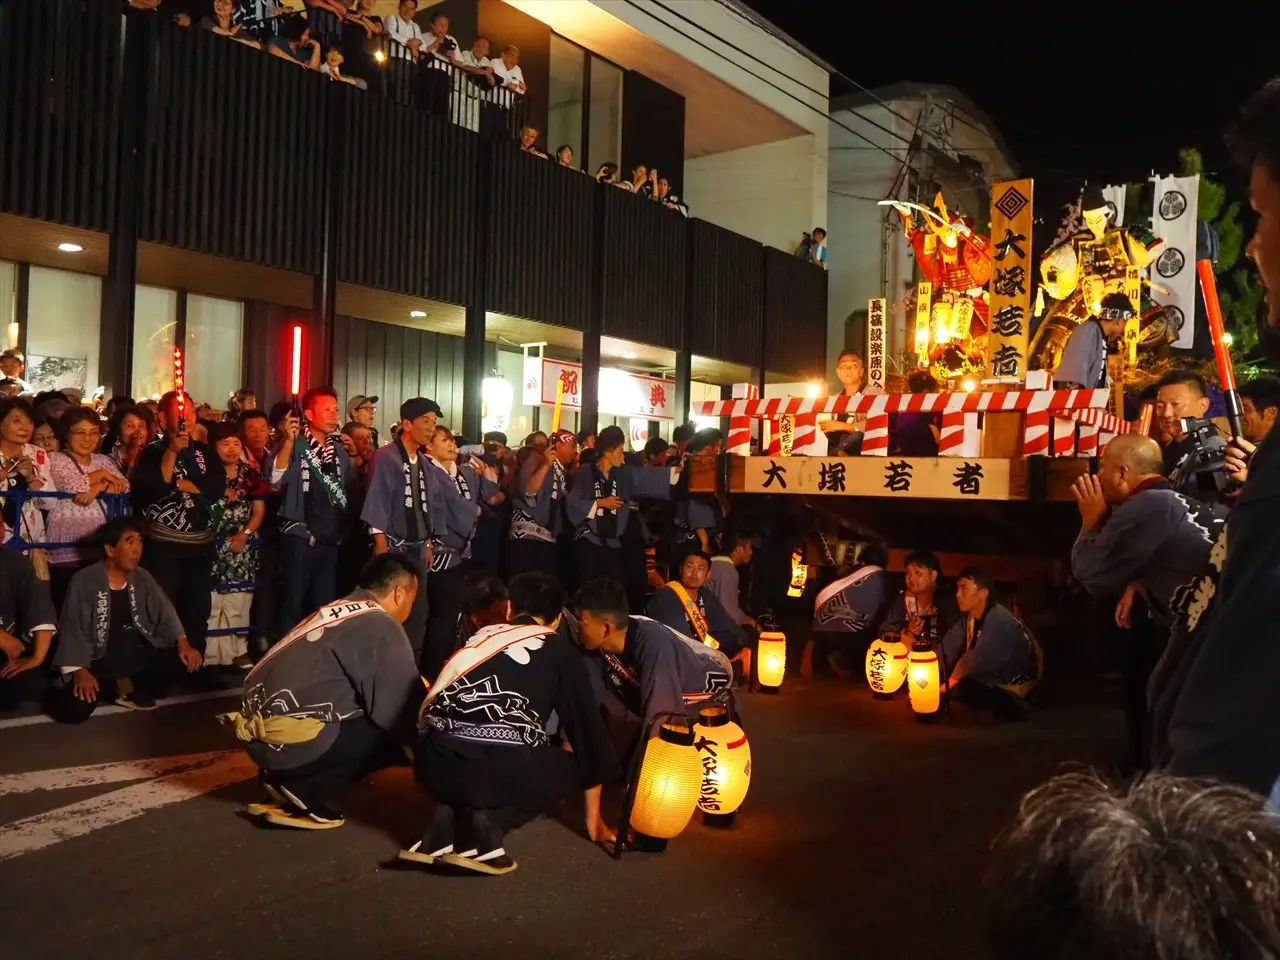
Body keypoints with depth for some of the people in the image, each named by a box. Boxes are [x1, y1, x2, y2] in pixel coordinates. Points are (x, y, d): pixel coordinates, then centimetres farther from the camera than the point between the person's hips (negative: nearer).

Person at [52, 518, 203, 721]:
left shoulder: (142, 578, 4)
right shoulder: (84, 581, -10)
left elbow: (164, 612, -2)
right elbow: (73, 630, -12)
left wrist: (182, 643, -19)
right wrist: (79, 671, -23)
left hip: (136, 655, 5)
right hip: (98, 660, -4)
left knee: (181, 662, -18)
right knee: (73, 710, -25)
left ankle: (131, 691, 6)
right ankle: (110, 688, 9)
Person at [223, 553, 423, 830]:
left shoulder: (339, 612, 16)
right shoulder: (383, 627, -11)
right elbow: (400, 710, -11)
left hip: (260, 732, 9)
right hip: (291, 740, -9)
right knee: (398, 734, -4)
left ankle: (287, 779, 11)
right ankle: (305, 791, -5)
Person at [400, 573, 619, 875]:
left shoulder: (482, 635, 30)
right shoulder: (560, 650, 19)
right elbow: (587, 729, 24)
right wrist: (593, 818, 38)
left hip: (434, 762, 5)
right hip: (499, 767, -5)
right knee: (569, 766, 25)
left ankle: (444, 831, 12)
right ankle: (488, 823, 1)